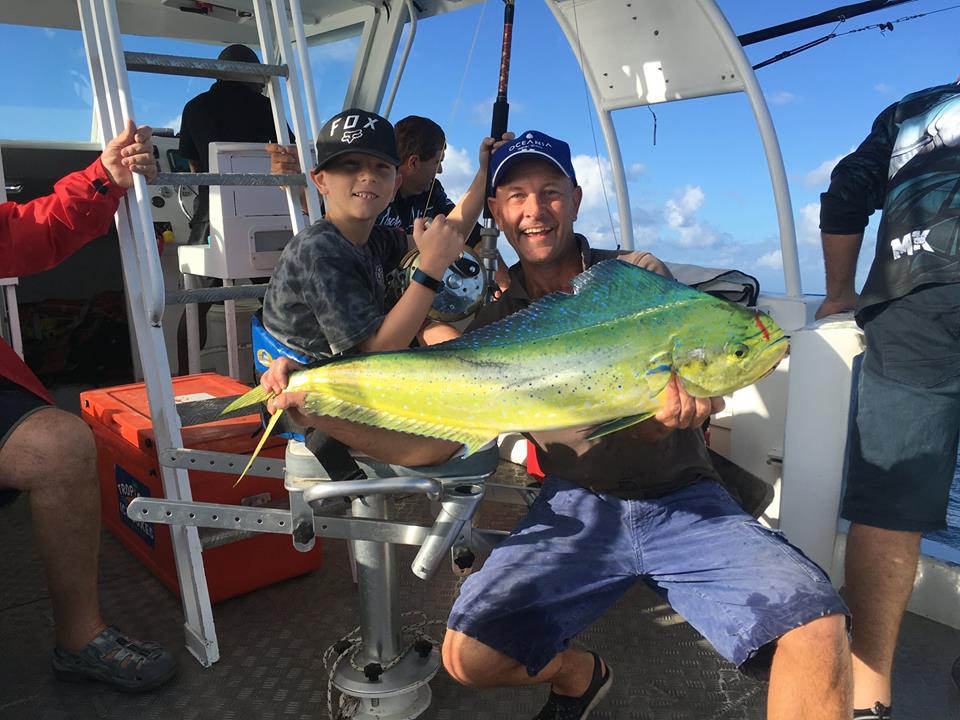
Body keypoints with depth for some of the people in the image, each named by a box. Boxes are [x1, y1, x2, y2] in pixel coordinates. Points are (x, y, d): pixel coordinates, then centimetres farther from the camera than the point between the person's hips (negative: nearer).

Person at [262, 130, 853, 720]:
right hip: (578, 507, 2)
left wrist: (672, 408, -32)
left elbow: (647, 421, -6)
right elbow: (431, 442, -1)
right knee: (469, 655, -15)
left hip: (683, 500, -1)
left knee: (816, 624, -25)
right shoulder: (497, 324, 5)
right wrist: (317, 410, -12)